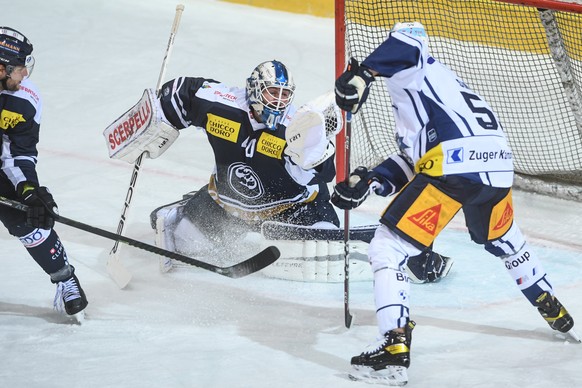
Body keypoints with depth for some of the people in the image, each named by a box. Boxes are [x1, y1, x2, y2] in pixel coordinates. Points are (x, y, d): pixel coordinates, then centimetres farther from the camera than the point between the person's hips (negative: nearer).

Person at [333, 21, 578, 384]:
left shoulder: (407, 70, 11)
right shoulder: (436, 80, 36)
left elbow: (409, 39, -15)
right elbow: (415, 153, 33)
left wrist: (362, 72, -19)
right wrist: (368, 180, 28)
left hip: (455, 165, -9)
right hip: (498, 165, 9)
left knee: (388, 248, -3)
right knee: (504, 241, 38)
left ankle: (395, 349, -17)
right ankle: (556, 314, 53)